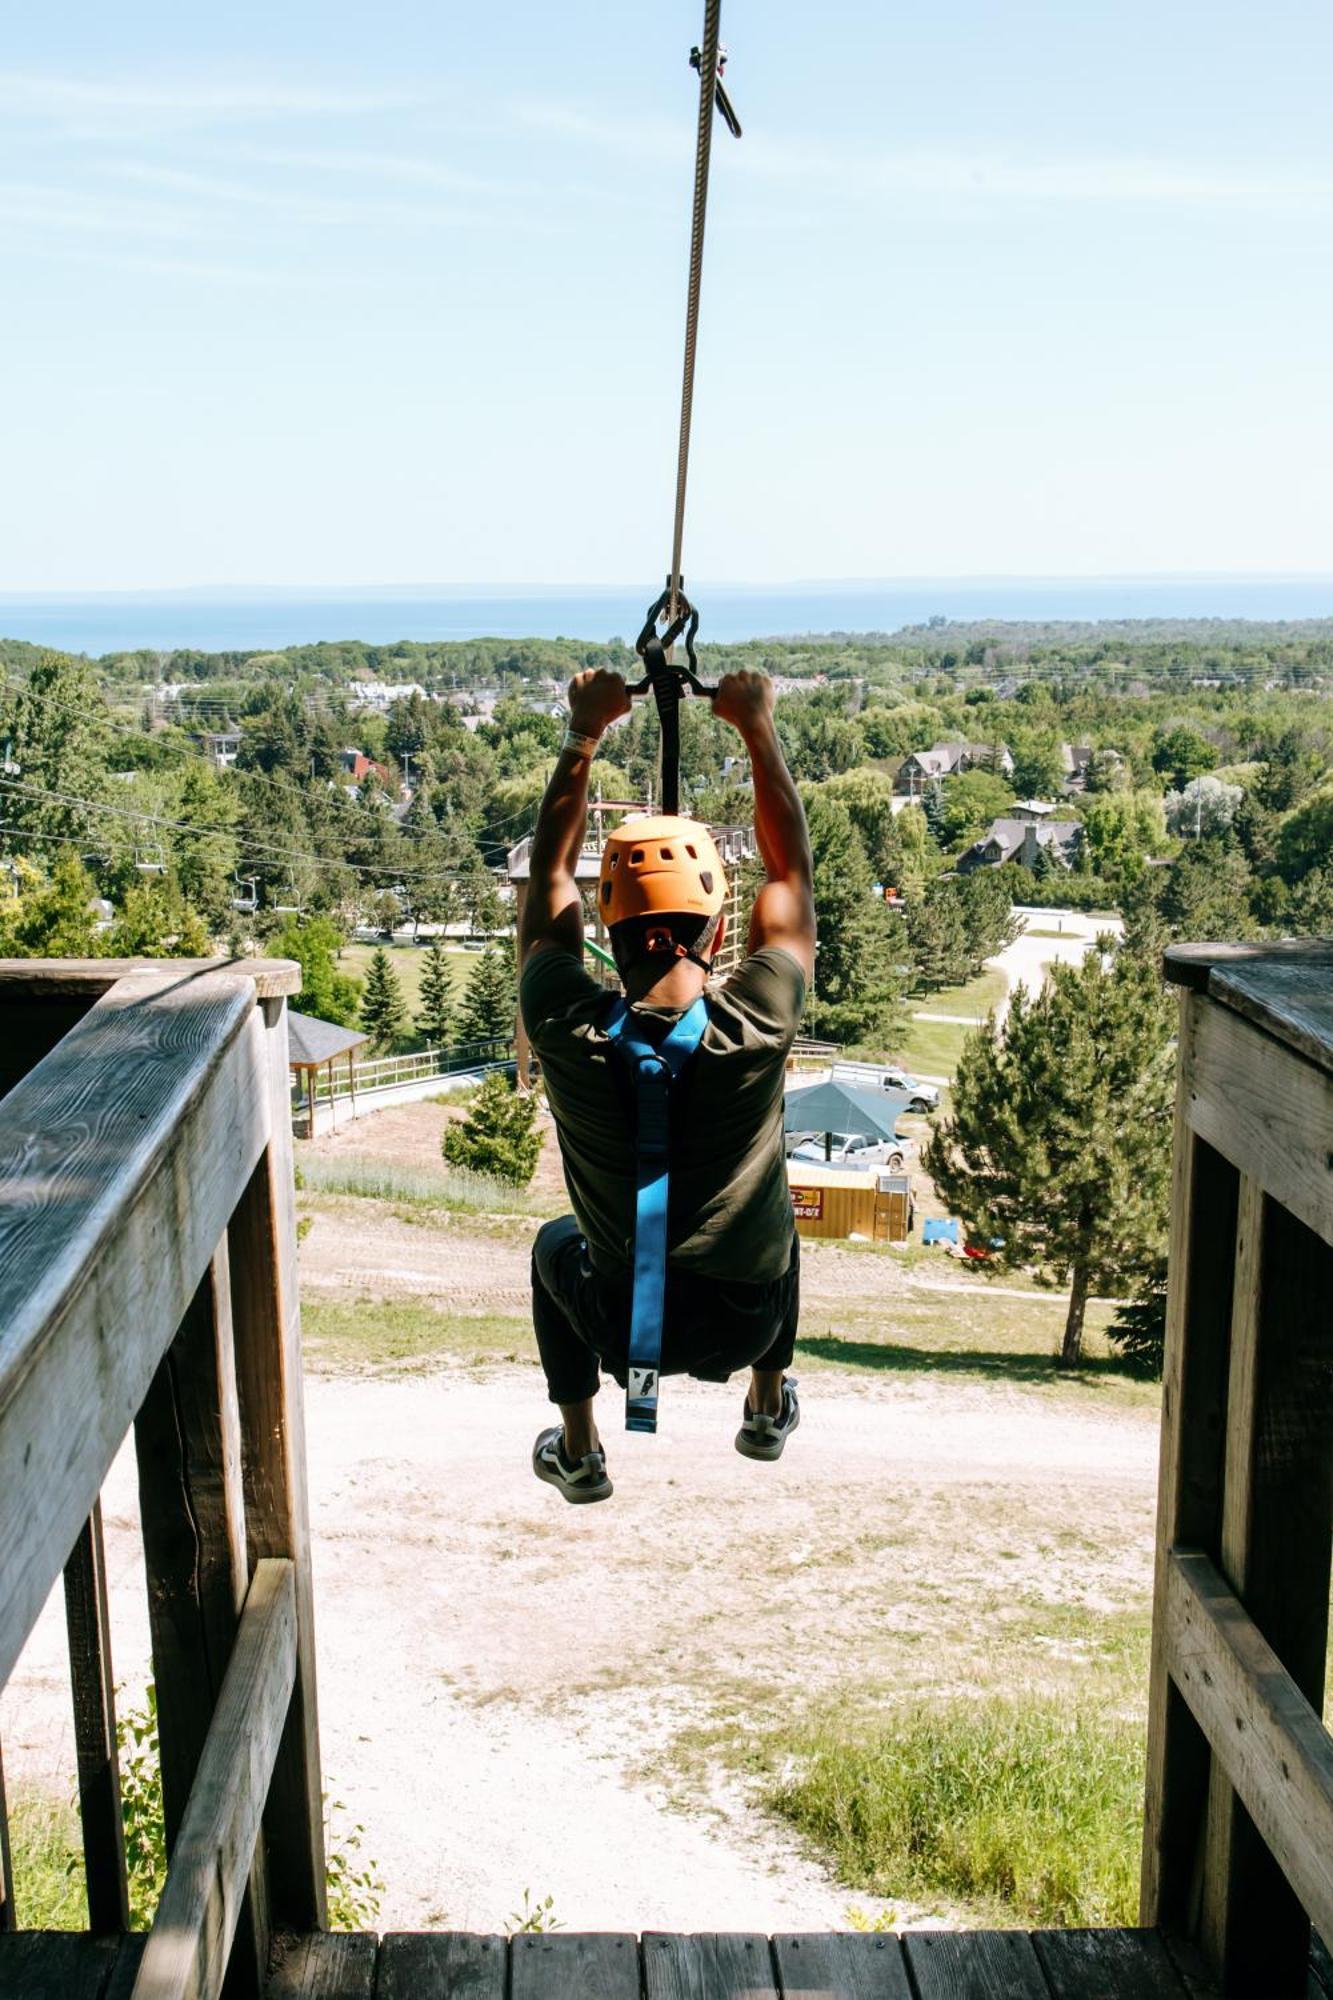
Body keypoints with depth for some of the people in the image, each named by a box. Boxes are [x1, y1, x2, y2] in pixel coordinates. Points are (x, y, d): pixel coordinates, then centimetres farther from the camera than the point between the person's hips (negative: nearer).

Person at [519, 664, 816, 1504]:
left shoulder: (567, 1030, -23)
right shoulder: (757, 1026, -24)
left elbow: (551, 875, -5)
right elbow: (793, 869, -7)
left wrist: (585, 734, 1)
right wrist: (758, 728, 0)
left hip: (623, 1329, 0)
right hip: (747, 1324, 1)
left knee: (558, 1244, 33)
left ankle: (579, 1450, 36)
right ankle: (769, 1406, 47)